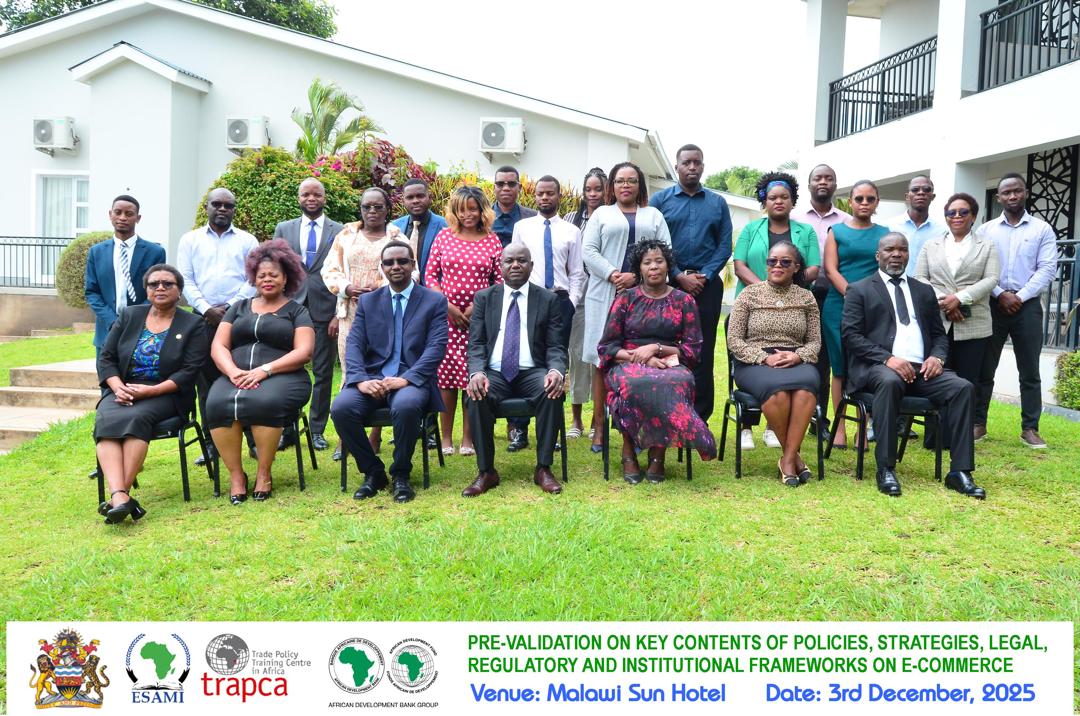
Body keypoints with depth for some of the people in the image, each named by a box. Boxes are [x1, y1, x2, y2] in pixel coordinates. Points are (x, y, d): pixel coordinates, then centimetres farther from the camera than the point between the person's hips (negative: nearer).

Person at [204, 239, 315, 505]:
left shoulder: (297, 311, 13)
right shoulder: (239, 308, 23)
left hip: (281, 376, -3)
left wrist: (265, 369, -16)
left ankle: (264, 473, -19)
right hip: (235, 376, 3)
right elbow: (218, 346, 13)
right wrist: (233, 371, -9)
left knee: (264, 401, -37)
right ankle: (236, 474, -17)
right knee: (218, 403, -31)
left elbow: (303, 352, -2)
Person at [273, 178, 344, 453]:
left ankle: (317, 430, 14)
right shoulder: (283, 229, 13)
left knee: (323, 373, 4)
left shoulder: (339, 231, 6)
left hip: (324, 310, -1)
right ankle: (287, 430, 11)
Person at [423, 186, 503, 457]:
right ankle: (446, 437, 9)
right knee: (446, 373, -2)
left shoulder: (492, 240, 6)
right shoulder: (443, 236, 7)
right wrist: (448, 306, -6)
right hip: (447, 314, 0)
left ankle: (468, 437, 10)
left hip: (480, 317, 0)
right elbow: (430, 275, 5)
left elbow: (500, 281, 6)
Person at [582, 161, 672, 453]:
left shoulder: (654, 216, 18)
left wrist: (637, 276, -9)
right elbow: (589, 250, 3)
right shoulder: (601, 214, 16)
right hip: (605, 295, 0)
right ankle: (599, 427, 1)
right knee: (603, 361, -2)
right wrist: (614, 275, -11)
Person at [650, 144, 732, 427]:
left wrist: (705, 276, -9)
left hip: (707, 285, 2)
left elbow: (725, 245, 6)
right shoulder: (660, 199, 5)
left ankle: (700, 416, 9)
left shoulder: (718, 203, 11)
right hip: (669, 283, -1)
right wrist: (679, 276, -10)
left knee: (703, 352, 3)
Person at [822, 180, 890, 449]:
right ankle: (840, 427, 8)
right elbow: (831, 269, -1)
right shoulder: (836, 231, 8)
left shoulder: (885, 234, 12)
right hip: (839, 306, -1)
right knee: (840, 367, 2)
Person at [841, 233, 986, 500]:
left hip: (922, 368, 5)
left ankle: (959, 472, -18)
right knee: (890, 382, -38)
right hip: (878, 367, -4)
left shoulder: (924, 291, 24)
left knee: (963, 387, -22)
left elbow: (939, 334, 21)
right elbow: (851, 335, -2)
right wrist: (887, 358, -16)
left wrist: (937, 357, -3)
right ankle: (886, 470, -31)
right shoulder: (859, 290, 10)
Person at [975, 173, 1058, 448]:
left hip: (1028, 306, 0)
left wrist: (1020, 297, -12)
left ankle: (1030, 428, 9)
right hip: (992, 304, 1)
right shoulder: (986, 230, 8)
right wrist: (1001, 294, -11)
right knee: (984, 368, 3)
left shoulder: (1042, 229, 6)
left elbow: (1047, 269, -2)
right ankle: (978, 423, 10)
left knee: (1030, 371, 3)